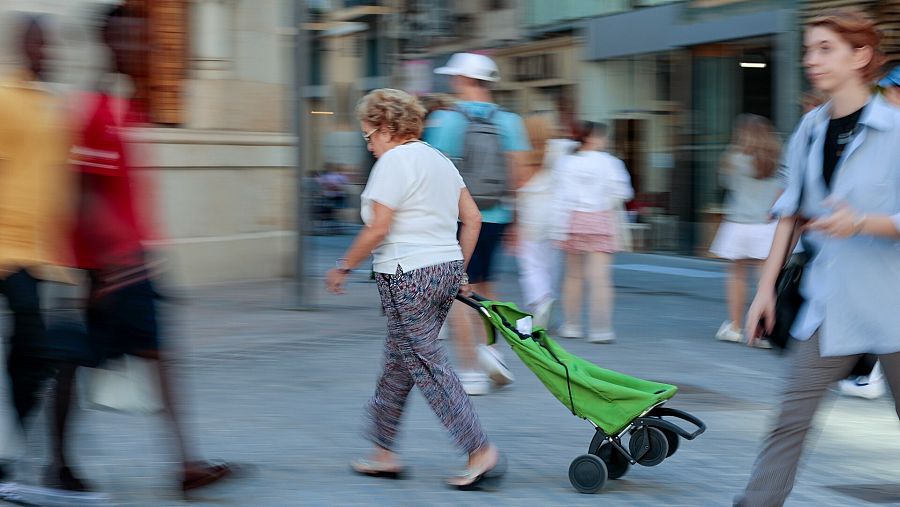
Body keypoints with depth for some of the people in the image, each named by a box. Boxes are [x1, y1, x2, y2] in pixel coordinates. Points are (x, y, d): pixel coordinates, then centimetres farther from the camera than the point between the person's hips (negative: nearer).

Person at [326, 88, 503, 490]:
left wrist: (343, 268, -5)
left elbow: (377, 229, -16)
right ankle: (384, 452, 23)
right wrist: (458, 270, 21)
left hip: (408, 276, -9)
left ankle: (480, 451, -8)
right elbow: (472, 218, 16)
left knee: (427, 367, -5)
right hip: (445, 269, 9)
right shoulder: (439, 159, 16)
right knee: (398, 363, 16)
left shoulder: (394, 160, -11)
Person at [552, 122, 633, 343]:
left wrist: (559, 231, -1)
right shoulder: (609, 163, -6)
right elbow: (624, 193, -5)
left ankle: (571, 326, 20)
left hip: (575, 219, 3)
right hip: (602, 220, -2)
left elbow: (562, 198, -3)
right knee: (600, 277, -4)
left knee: (574, 275, 14)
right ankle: (600, 329, -9)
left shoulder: (568, 162, 0)